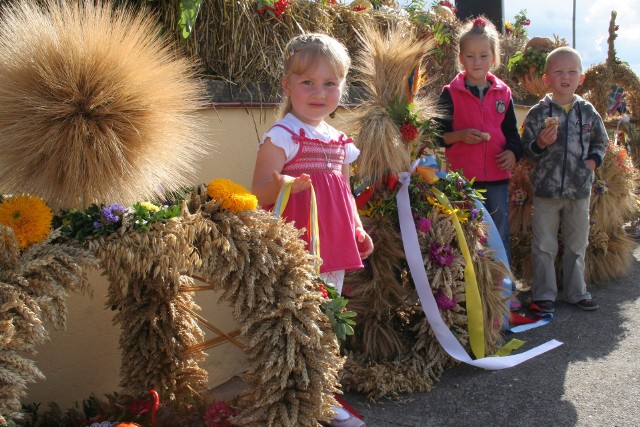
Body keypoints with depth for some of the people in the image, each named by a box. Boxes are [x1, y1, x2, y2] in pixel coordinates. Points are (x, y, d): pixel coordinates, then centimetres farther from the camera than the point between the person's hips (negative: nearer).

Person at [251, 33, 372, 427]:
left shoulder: (339, 140, 13)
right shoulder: (281, 136, -10)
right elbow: (259, 191, -16)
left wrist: (359, 230, 17)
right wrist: (281, 186, -36)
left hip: (335, 247, 8)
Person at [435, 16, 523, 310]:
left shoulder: (502, 93, 8)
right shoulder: (451, 93, -2)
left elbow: (512, 133, 12)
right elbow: (437, 134, -3)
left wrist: (513, 153, -7)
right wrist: (461, 135, -19)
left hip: (497, 176, 3)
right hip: (462, 177, -3)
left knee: (500, 236, 11)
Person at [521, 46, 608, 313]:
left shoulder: (588, 111, 3)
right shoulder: (537, 113, -5)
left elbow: (601, 141, 16)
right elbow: (526, 150, -2)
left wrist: (594, 159, -1)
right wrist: (540, 144, -21)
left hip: (580, 189, 3)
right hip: (546, 189, -3)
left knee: (577, 245, 14)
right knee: (544, 246, 5)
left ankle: (576, 291, 28)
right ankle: (544, 294, 18)